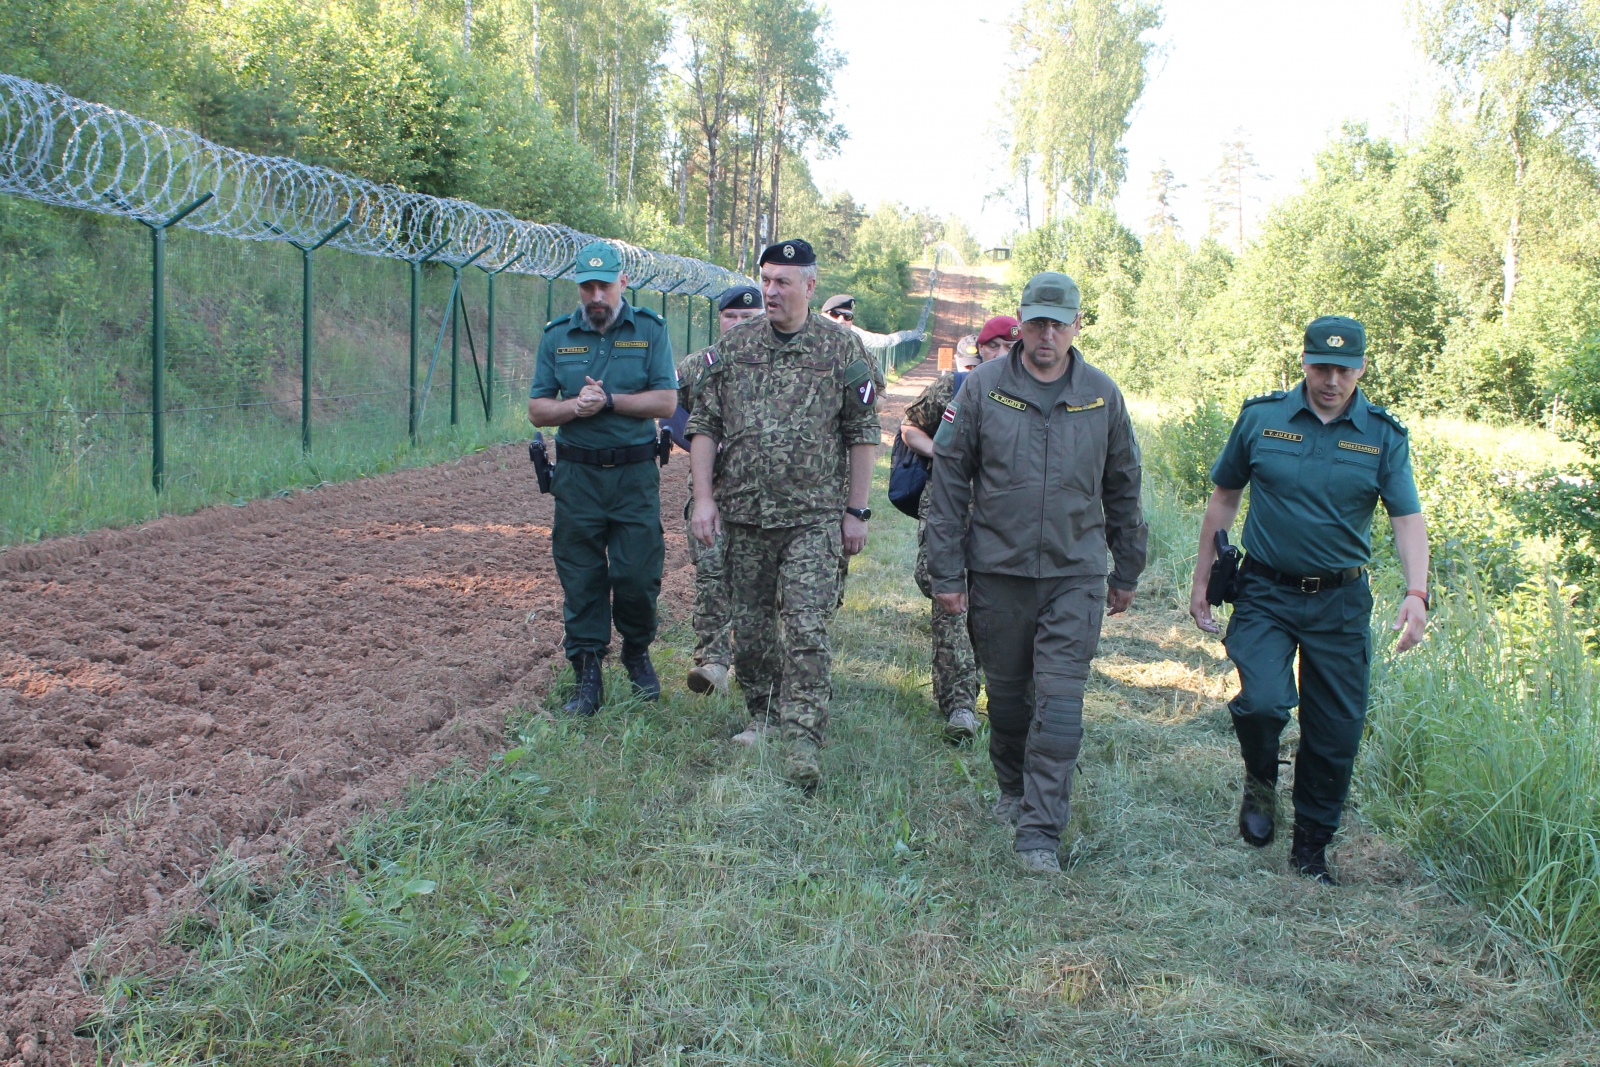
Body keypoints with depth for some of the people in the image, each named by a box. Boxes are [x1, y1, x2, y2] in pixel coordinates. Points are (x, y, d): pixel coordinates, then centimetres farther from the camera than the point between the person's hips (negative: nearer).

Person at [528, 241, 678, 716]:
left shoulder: (650, 331, 1)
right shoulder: (556, 336, 7)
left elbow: (666, 401, -6)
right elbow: (537, 410, 6)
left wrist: (609, 400, -15)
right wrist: (575, 406, -14)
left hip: (635, 475, -2)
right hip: (576, 475, 2)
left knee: (637, 575, -1)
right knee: (580, 579, 3)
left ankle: (637, 654, 26)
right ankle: (588, 677, 13)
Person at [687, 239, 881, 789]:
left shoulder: (841, 348, 0)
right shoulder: (733, 345, 6)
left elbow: (863, 434, 2)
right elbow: (704, 425, 6)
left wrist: (856, 511, -1)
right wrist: (704, 497, -2)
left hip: (813, 516, -3)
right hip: (742, 514, 3)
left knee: (807, 630, -10)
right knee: (751, 625, 12)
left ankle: (802, 744, -9)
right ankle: (763, 718, 30)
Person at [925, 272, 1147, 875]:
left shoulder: (1102, 395, 2)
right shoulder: (984, 387, -3)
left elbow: (1122, 489, 12)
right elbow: (949, 482, 0)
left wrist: (1127, 572, 15)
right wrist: (946, 573, -3)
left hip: (1076, 575, 0)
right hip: (997, 570, 0)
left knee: (1060, 703, -7)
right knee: (1006, 693, 13)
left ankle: (1040, 832, -2)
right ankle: (1013, 790, 37)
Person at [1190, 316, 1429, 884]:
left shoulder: (1383, 435, 0)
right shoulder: (1260, 416, -1)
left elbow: (1408, 518, -6)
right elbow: (1224, 497, 8)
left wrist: (1416, 592, -23)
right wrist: (1202, 578, 8)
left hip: (1342, 602, 1)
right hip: (1266, 593, -1)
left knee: (1336, 731, 6)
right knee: (1263, 702, -21)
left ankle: (1311, 847, 25)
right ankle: (1261, 781, 13)